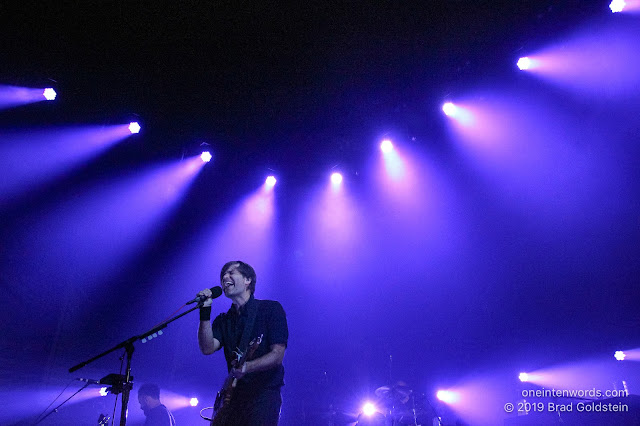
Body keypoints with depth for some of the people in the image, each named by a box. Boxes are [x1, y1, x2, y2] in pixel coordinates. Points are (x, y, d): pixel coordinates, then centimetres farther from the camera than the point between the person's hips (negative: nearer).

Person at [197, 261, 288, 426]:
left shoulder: (270, 308, -2)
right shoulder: (223, 320, 14)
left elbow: (277, 355, -9)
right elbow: (207, 348, -4)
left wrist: (246, 367, -24)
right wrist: (205, 312, -10)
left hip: (264, 394, -4)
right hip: (233, 396, 4)